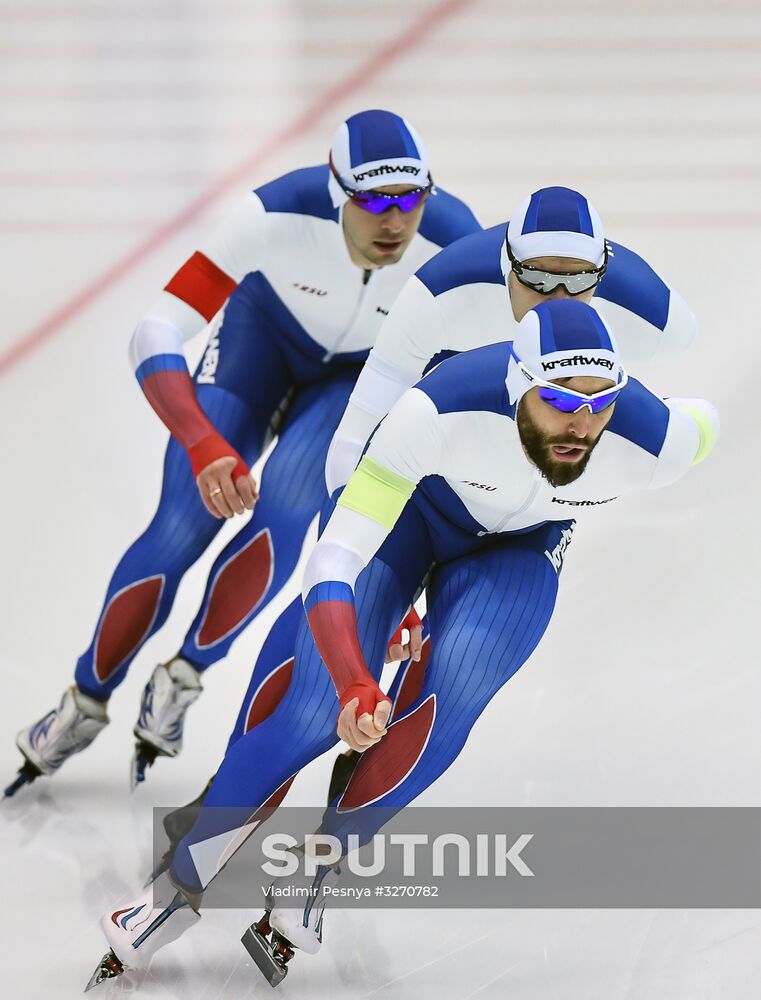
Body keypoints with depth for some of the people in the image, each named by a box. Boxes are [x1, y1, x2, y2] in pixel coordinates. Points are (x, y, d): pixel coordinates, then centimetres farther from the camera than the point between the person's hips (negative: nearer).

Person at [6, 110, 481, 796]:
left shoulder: (458, 248, -34)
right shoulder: (280, 215, -37)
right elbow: (154, 336, -36)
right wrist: (205, 446, -50)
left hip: (367, 375, 1)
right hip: (264, 330, 0)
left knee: (284, 515, -24)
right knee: (184, 525, -13)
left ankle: (181, 681, 1)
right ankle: (86, 703, 8)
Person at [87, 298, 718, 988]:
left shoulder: (653, 441, -35)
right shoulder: (440, 410, -43)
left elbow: (706, 423, -7)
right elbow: (331, 563, -42)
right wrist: (357, 685, -56)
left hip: (521, 545, 2)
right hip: (412, 505, -2)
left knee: (442, 717, -22)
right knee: (319, 712, -14)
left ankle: (315, 876, -1)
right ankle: (180, 891, 4)